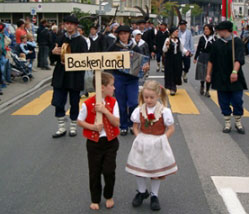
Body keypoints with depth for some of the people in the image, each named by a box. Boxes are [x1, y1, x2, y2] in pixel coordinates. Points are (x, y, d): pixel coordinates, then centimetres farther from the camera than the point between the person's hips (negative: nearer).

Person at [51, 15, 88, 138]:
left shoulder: (81, 41, -3)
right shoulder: (61, 39, 10)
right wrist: (53, 52, -7)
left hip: (75, 77, -4)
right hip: (60, 76, 4)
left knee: (74, 103, 7)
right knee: (58, 102, 2)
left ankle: (73, 127, 22)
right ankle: (61, 128, 15)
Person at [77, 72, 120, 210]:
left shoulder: (113, 102, -6)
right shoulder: (88, 104, -12)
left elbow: (117, 123, -13)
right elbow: (80, 122, -2)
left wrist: (105, 111, -24)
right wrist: (92, 126, -18)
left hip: (110, 142, 1)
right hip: (94, 143, -1)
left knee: (109, 171, 1)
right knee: (94, 173, 10)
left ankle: (109, 196, 26)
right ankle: (95, 199, 28)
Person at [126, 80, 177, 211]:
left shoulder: (164, 111, -12)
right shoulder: (139, 110, -5)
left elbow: (171, 129, -4)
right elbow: (135, 127, 6)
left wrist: (161, 140, -12)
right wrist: (139, 138, -8)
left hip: (157, 145, -2)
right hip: (141, 146, 2)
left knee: (157, 171, 11)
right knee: (139, 169, 10)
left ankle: (154, 196, 29)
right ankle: (142, 192, 34)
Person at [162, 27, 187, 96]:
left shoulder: (178, 40, 5)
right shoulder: (168, 40, -9)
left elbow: (182, 48, 13)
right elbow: (164, 50, -11)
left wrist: (186, 51, -6)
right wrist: (166, 45, -30)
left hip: (177, 59, 4)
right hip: (169, 59, -4)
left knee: (177, 72, 8)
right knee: (170, 73, -1)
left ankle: (173, 87, 26)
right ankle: (172, 88, 8)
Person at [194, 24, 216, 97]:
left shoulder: (214, 39, -6)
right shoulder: (202, 38, 1)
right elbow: (198, 49, 8)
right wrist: (195, 58, 10)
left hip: (210, 58, -2)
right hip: (202, 58, 2)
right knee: (202, 74, 7)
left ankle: (207, 91, 12)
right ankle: (202, 87, 32)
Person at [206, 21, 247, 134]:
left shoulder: (237, 42, -6)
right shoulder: (217, 43, 7)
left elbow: (238, 59, -19)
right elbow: (211, 60, 12)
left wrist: (235, 71, -33)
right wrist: (208, 74, 9)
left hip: (234, 78, -3)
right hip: (220, 78, 3)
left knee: (237, 101, 0)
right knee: (224, 102, 5)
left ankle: (238, 122, 19)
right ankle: (227, 123, 18)